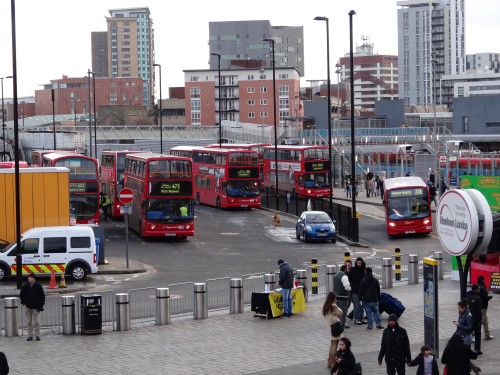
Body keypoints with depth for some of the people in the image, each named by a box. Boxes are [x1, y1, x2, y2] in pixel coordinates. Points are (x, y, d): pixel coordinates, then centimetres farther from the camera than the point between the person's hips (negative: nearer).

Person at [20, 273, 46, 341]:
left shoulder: (38, 286, -1)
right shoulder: (25, 287, 5)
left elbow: (42, 296, 2)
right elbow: (21, 295, 14)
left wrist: (41, 305, -5)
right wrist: (24, 303, 3)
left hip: (36, 307, -2)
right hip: (27, 307, 2)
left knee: (36, 322, -1)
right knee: (29, 322, 5)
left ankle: (37, 335, 7)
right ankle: (30, 335, 12)